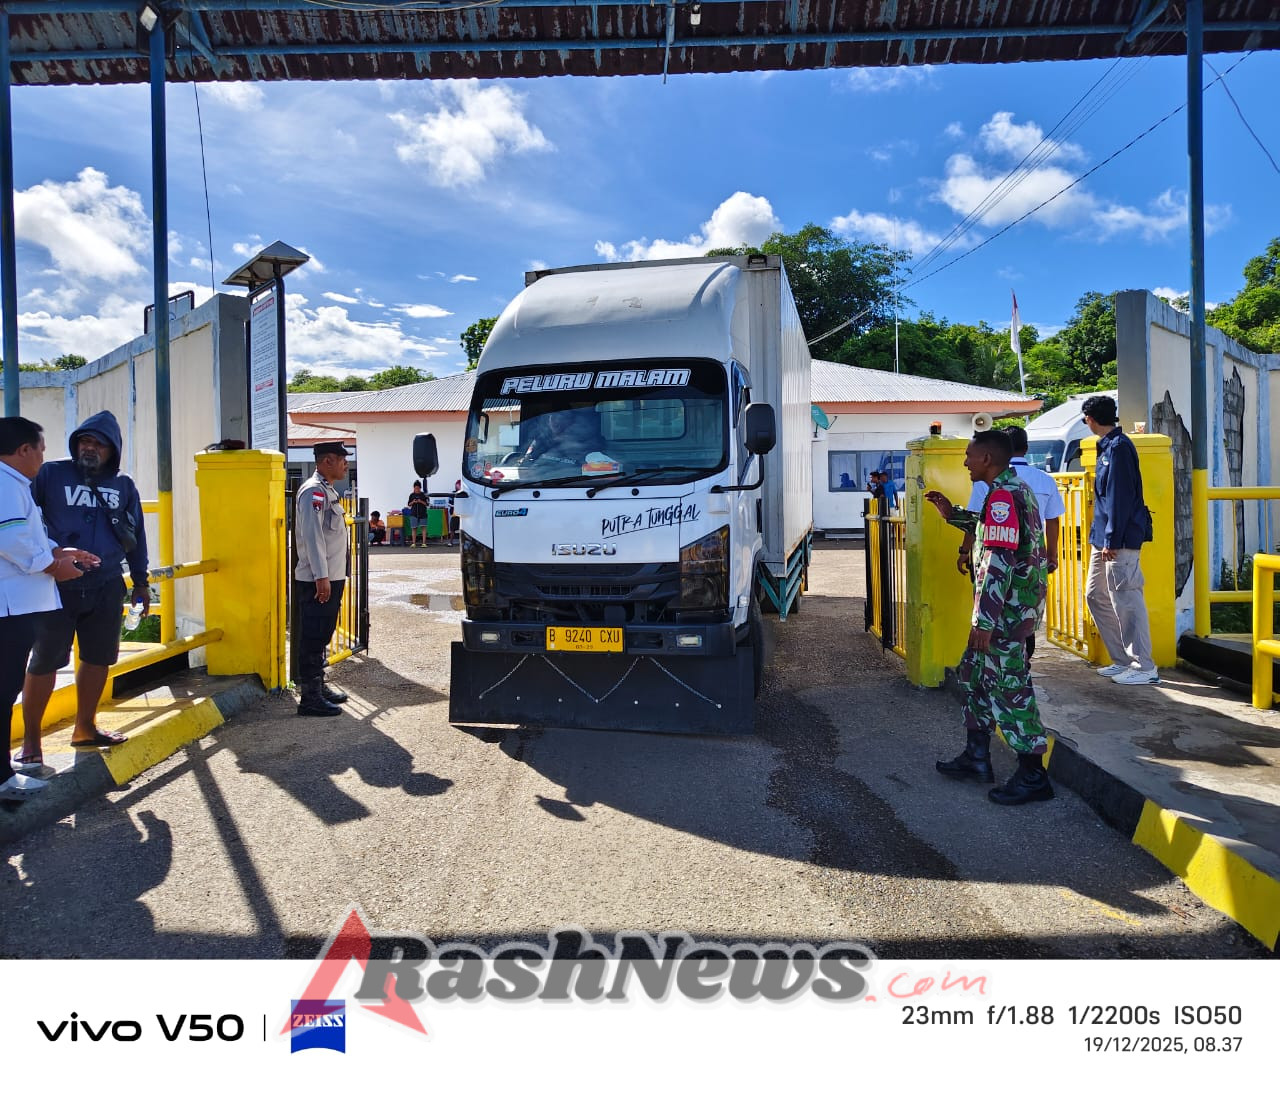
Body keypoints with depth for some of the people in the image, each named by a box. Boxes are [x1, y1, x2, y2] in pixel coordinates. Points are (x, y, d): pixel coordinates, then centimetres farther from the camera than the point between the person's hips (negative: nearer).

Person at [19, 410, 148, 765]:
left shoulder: (124, 486, 10)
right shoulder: (51, 475, -1)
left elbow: (136, 536, 16)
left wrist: (140, 581, 17)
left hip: (106, 589, 4)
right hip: (58, 586, -4)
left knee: (99, 658, 11)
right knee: (44, 661, 3)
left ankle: (85, 726, 29)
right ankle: (30, 738, 16)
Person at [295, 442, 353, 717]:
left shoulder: (327, 491, 17)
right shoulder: (313, 491, -14)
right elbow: (312, 535, -20)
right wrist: (322, 577, -23)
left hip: (332, 578, 10)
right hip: (317, 581, -10)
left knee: (322, 637, 18)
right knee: (312, 639, -4)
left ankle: (319, 687, 28)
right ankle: (310, 698, 1)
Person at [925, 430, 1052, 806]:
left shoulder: (1002, 496, -19)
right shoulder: (1014, 487, 14)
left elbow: (1000, 563, -24)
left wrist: (984, 620, -23)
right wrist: (952, 513, 22)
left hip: (1007, 609, -11)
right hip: (1014, 604, 11)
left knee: (1008, 688, -4)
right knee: (973, 672, 18)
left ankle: (1033, 775, 6)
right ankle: (976, 756, 28)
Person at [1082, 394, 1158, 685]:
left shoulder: (1118, 447, -14)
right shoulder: (1107, 446, 15)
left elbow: (1121, 497, -19)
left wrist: (1112, 540, -19)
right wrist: (1103, 537, 17)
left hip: (1120, 540, -10)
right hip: (1104, 538, 10)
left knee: (1125, 601, -6)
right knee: (1096, 596, 13)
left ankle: (1144, 668, 2)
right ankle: (1123, 661, 20)